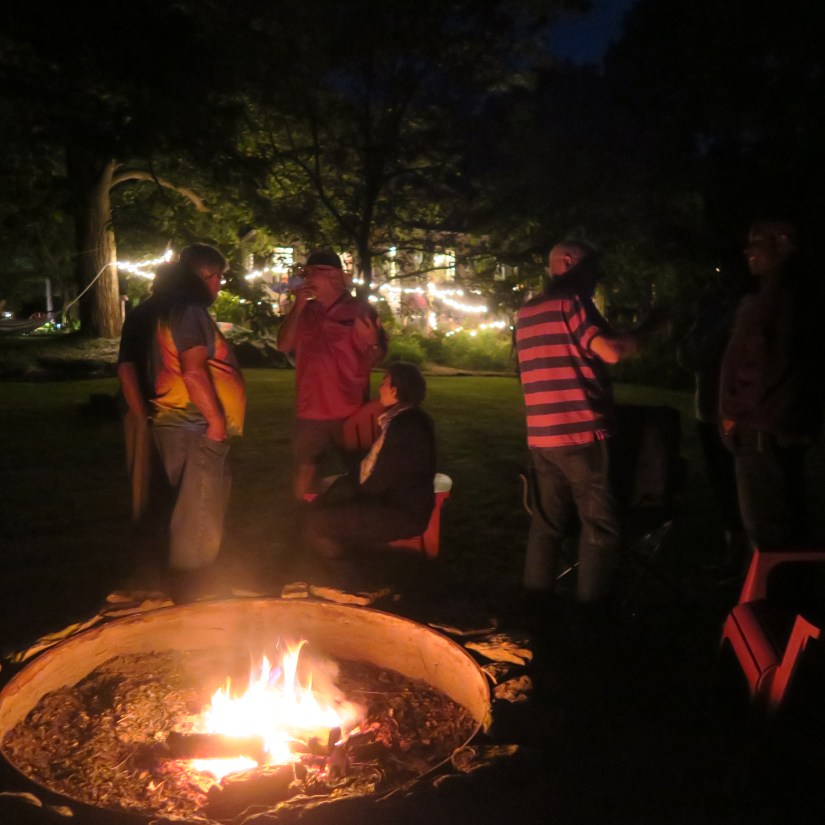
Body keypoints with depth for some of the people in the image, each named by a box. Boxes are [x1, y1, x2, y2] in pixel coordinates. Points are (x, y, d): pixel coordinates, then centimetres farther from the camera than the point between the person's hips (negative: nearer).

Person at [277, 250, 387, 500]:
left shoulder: (361, 310, -4)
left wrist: (373, 342, -25)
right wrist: (297, 307, -7)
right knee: (303, 481, 11)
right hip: (310, 411, 4)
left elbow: (375, 359, -3)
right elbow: (284, 346, -1)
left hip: (350, 412, -4)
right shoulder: (305, 311, 9)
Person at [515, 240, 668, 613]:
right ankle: (590, 609, 9)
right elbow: (611, 351, -19)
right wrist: (650, 326, -4)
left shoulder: (526, 312, 16)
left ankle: (536, 604, 19)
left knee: (546, 522, 14)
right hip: (581, 433, -7)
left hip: (542, 435, 8)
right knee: (600, 525, 4)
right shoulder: (571, 301, -8)